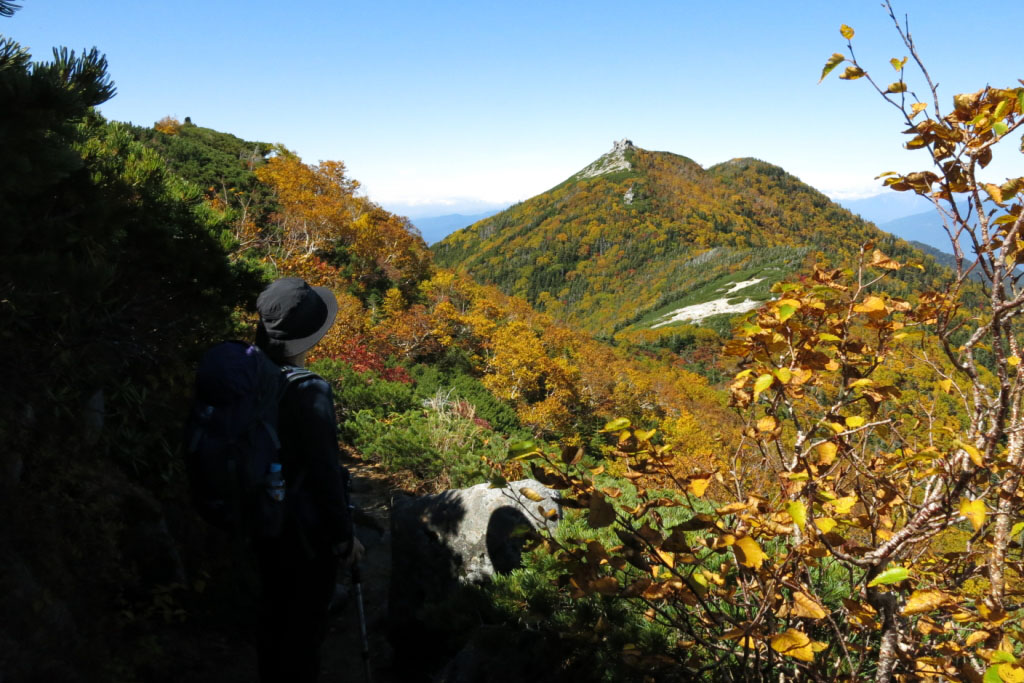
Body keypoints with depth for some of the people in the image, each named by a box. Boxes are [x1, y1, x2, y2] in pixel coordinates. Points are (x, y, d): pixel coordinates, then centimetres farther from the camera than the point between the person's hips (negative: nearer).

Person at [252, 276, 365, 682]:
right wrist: (344, 537, -11)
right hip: (306, 531, -7)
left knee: (273, 612, 24)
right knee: (305, 623, 12)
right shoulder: (308, 392, -27)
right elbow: (324, 473, -22)